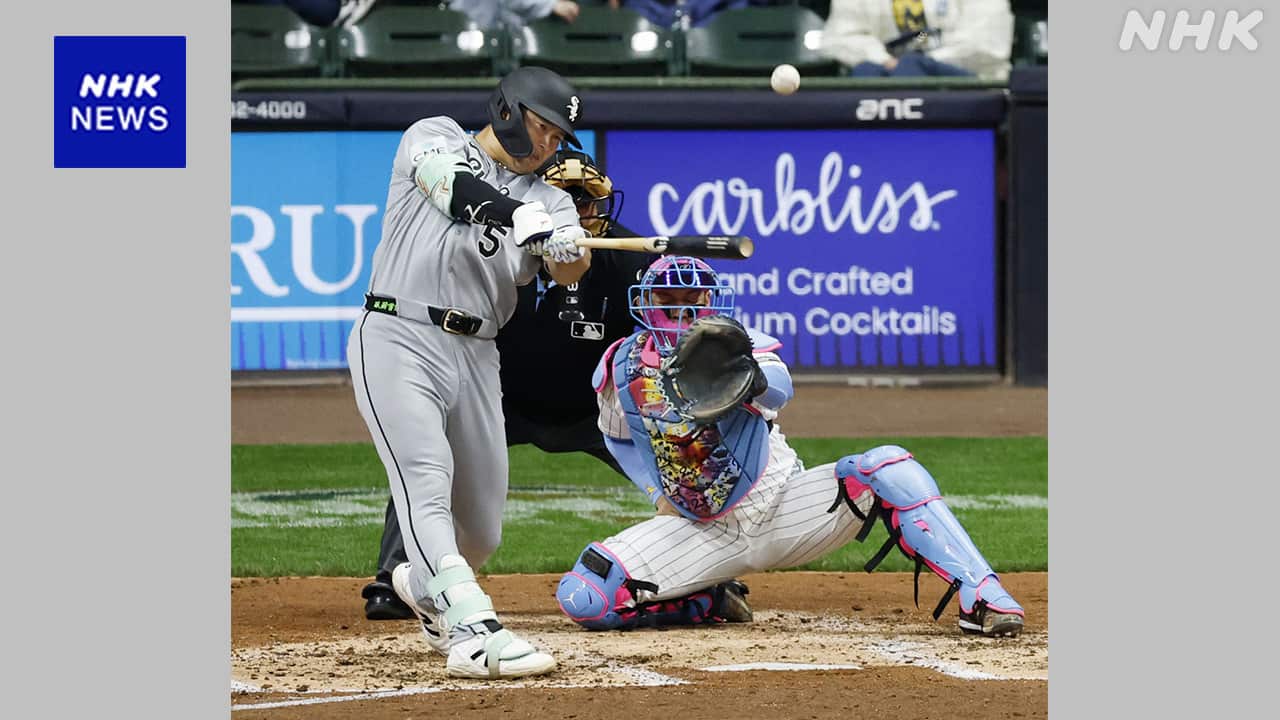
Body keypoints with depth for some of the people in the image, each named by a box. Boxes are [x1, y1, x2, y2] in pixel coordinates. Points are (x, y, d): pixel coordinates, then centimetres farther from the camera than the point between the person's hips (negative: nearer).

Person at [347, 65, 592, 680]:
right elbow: (448, 180, -20)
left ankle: (422, 584, 42)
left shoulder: (546, 199, 14)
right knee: (426, 485, -23)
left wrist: (570, 248, -30)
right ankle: (474, 632, -36)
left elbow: (570, 272, -5)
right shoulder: (435, 137, 4)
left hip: (476, 356, 6)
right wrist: (517, 213, -37)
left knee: (482, 531, 10)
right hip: (398, 337, -5)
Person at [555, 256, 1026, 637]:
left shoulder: (741, 346, -7)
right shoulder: (621, 367, 0)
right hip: (704, 533, 2)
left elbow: (779, 390, -30)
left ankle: (979, 597, -31)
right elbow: (619, 435, 19)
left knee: (889, 468, -27)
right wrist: (660, 494, 3)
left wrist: (754, 380, -55)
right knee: (583, 597, -21)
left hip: (780, 507, -2)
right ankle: (702, 606, 4)